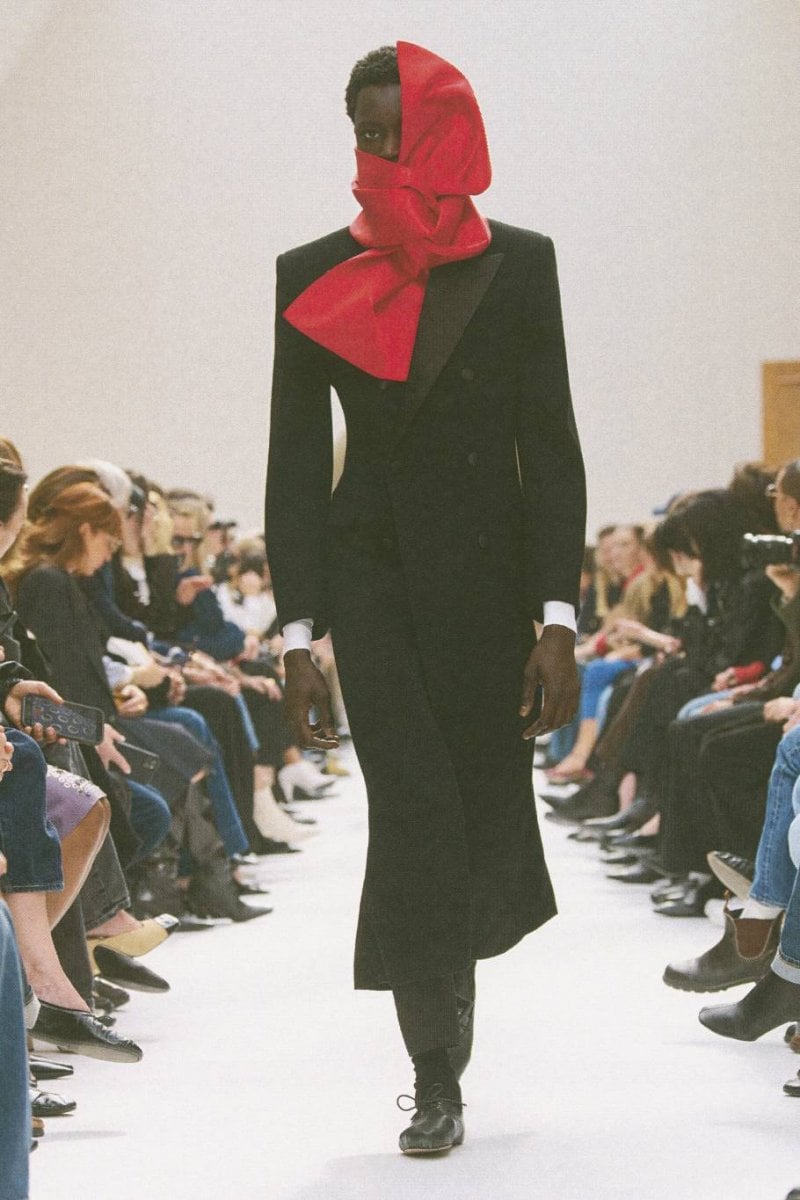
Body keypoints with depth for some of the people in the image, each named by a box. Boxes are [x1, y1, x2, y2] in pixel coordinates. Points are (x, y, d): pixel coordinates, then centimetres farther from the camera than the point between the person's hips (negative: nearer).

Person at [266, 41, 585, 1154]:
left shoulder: (517, 263, 1)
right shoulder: (312, 277, 4)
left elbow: (553, 446, -1)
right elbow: (294, 463, 4)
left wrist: (558, 621, -9)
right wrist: (298, 635, -3)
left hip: (487, 569, 0)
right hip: (371, 571, 0)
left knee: (486, 804, 4)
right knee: (415, 818, -11)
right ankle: (438, 1081, -1)